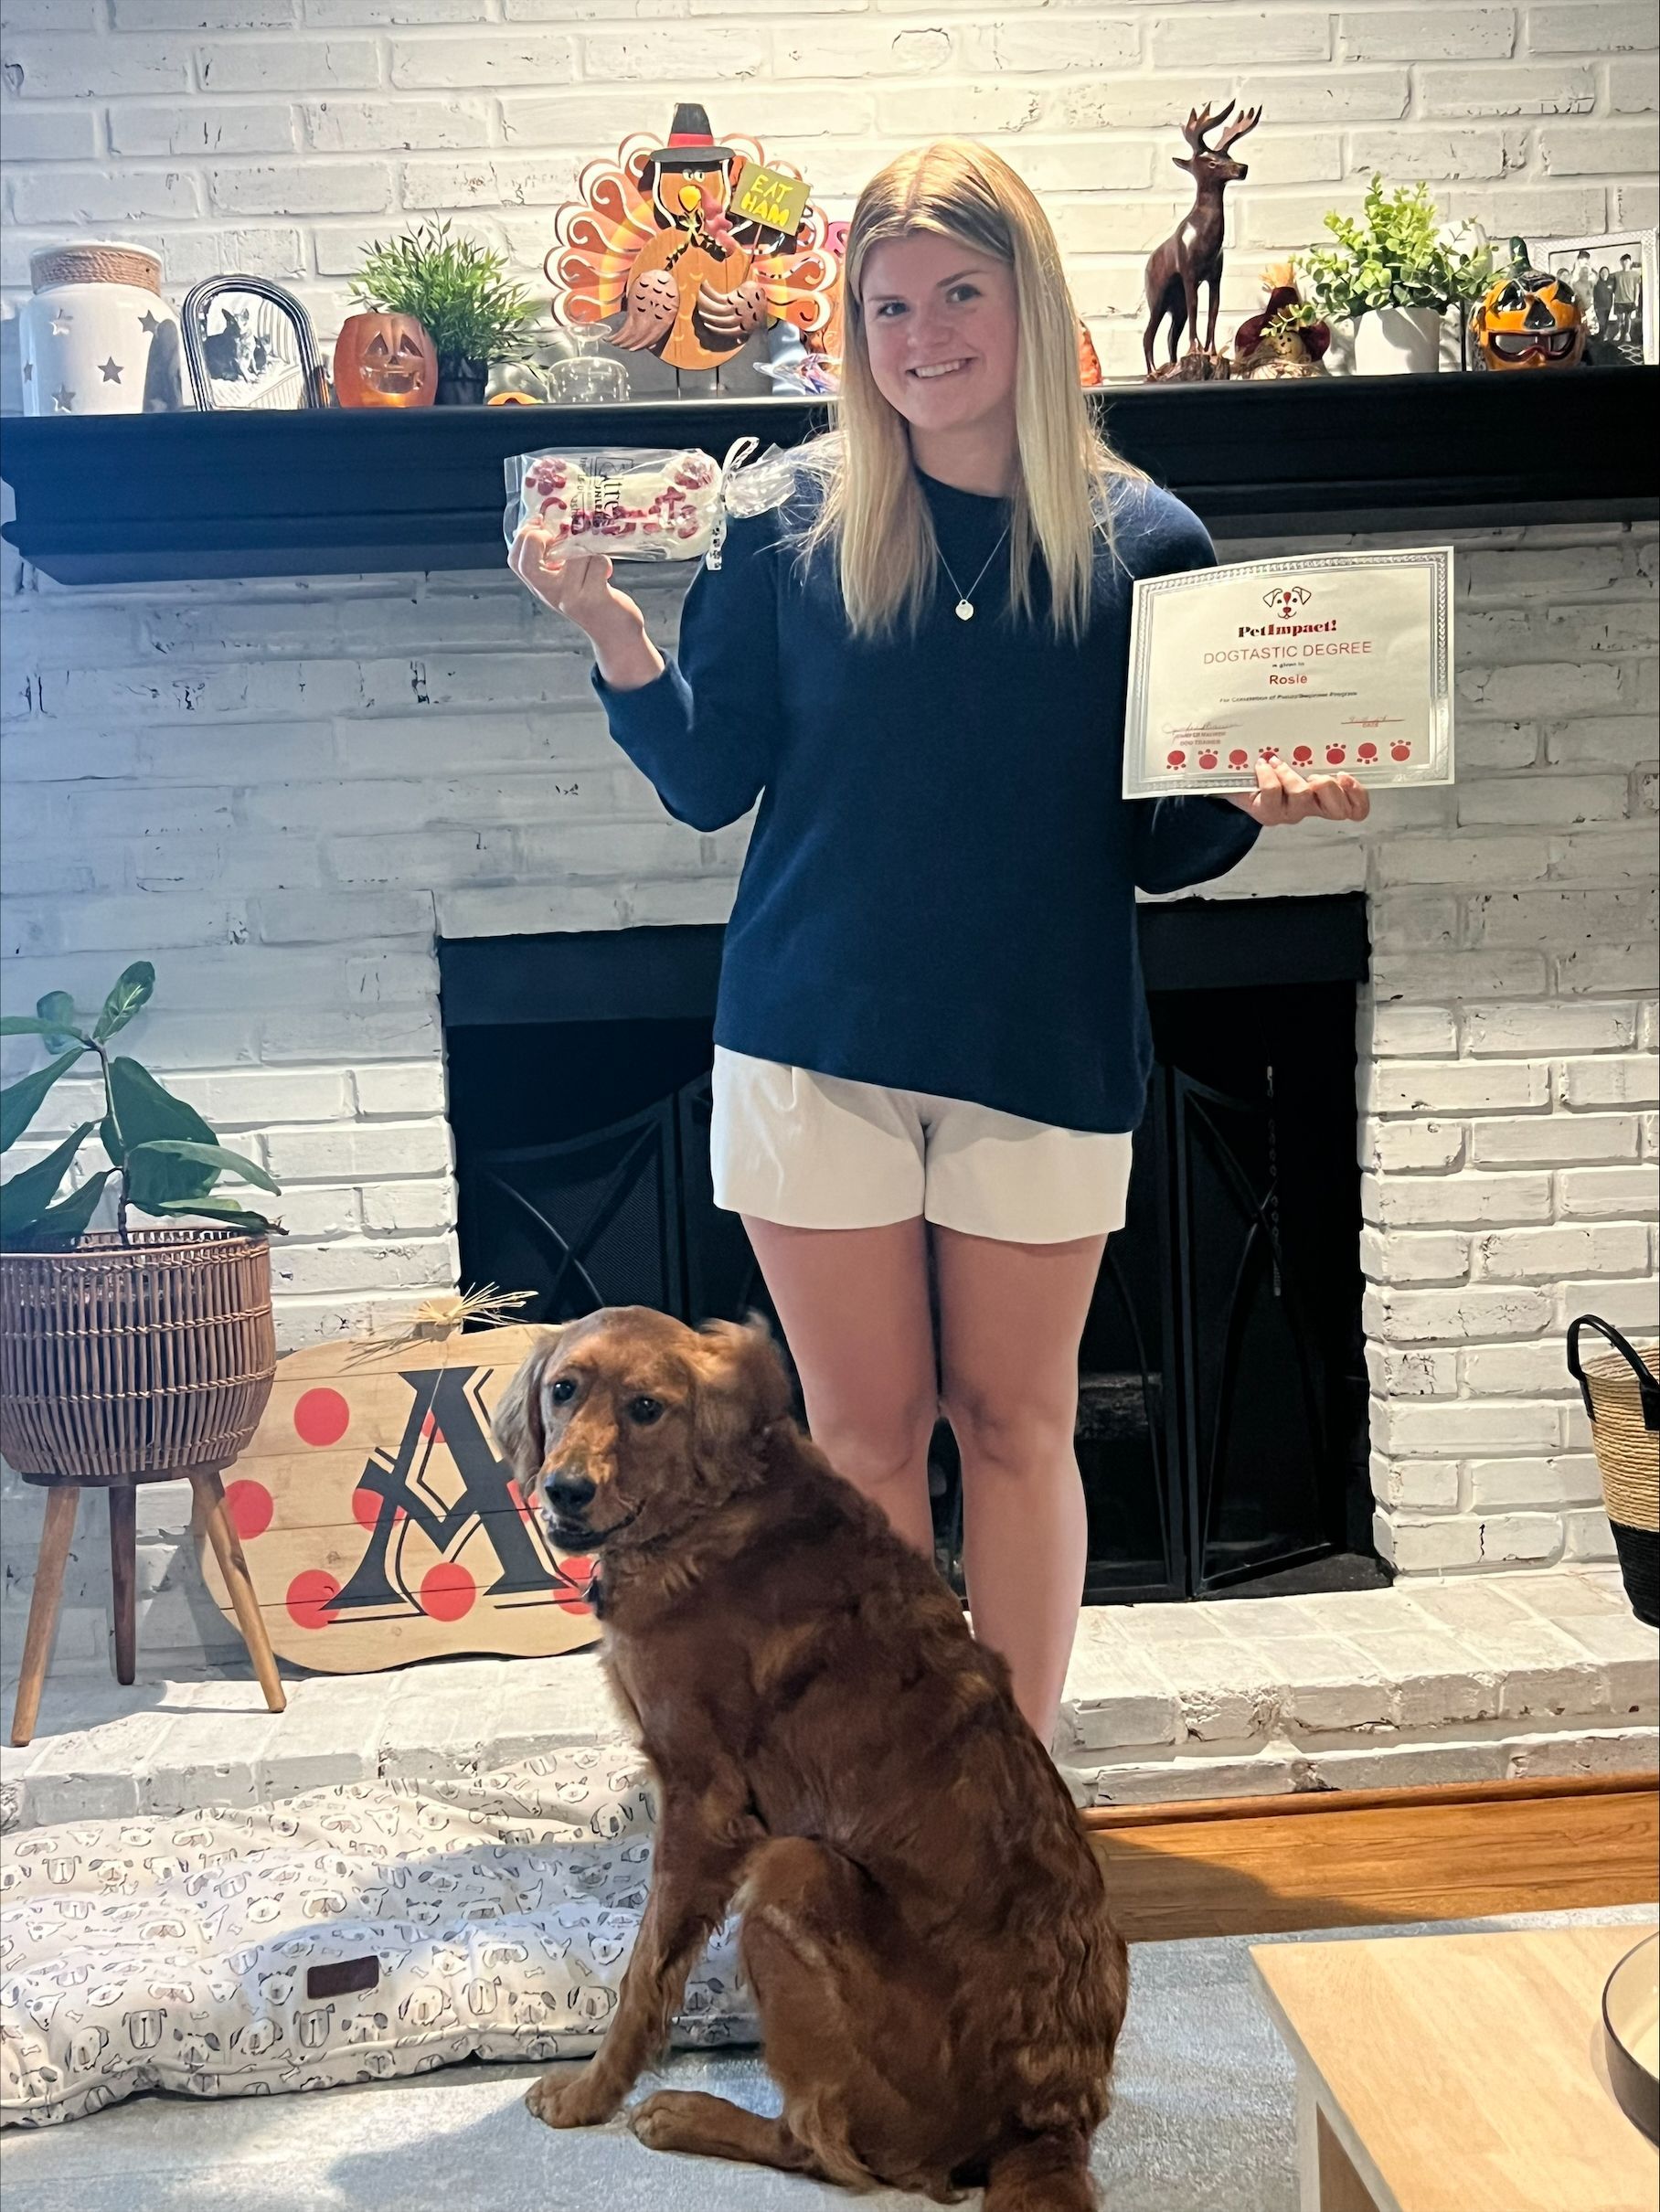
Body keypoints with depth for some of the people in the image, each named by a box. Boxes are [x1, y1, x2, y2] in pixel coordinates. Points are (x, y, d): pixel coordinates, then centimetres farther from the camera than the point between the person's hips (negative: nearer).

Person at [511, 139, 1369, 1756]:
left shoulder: (1142, 543, -1)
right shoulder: (793, 522, -1)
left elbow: (1158, 845, 3)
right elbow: (708, 780, 0)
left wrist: (1253, 800, -17)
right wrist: (616, 638, -14)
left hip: (1042, 1047, 0)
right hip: (818, 1041, 0)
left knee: (1014, 1424, 10)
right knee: (864, 1429, 8)